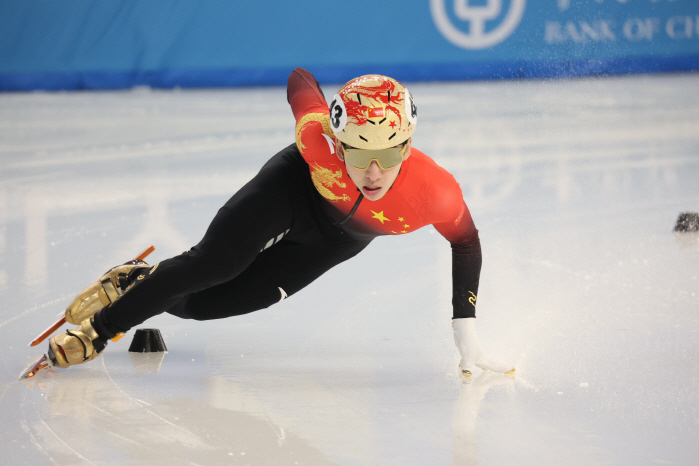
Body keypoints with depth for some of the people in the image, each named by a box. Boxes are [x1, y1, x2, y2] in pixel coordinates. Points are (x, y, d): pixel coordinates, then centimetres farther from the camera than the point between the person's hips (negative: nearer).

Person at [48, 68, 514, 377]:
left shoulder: (435, 192, -41)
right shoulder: (318, 139, -41)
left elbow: (466, 240, -18)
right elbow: (301, 81, -19)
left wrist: (466, 328, -18)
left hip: (335, 240, 1)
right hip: (295, 186, -1)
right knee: (213, 265, -18)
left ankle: (142, 290, 29)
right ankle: (98, 329, 5)